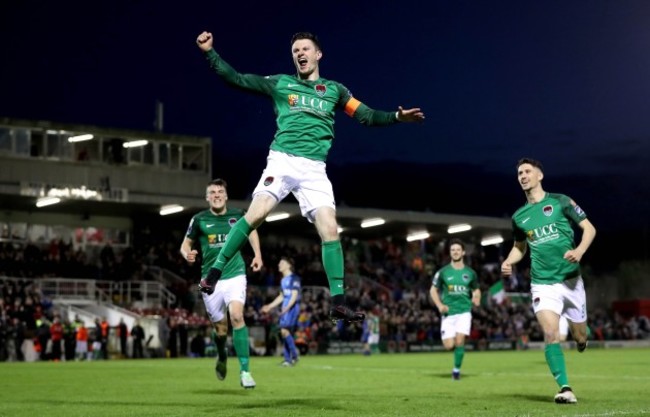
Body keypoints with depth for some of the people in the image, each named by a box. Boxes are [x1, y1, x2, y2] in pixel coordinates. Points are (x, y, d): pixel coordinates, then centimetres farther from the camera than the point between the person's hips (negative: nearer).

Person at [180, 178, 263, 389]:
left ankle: (244, 370, -19)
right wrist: (188, 254, -17)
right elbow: (186, 244, 6)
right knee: (220, 327, 6)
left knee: (236, 315, -23)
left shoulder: (237, 215, 1)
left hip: (235, 274, -1)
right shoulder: (199, 219, -2)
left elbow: (251, 230, 21)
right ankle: (222, 357, 42)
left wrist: (258, 254, 10)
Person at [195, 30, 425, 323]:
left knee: (330, 229, -10)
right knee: (255, 214, -20)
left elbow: (367, 116, 18)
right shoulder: (280, 83, 15)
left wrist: (396, 117, 1)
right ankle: (214, 274, -9)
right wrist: (210, 52, 3)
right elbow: (236, 79, 11)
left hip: (314, 169, 2)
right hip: (282, 161, -2)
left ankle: (338, 303, -7)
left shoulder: (334, 89, 19)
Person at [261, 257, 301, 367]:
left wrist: (287, 307, -26)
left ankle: (294, 355, -8)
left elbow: (294, 295, -14)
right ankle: (288, 359, 8)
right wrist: (270, 306, 24)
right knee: (284, 332, 4)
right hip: (285, 308, 9)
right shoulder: (283, 280, 18)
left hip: (292, 307, -9)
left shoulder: (294, 278, -8)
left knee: (285, 330, -18)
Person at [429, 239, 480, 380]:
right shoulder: (443, 272, 2)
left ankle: (456, 369, 2)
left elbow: (476, 290, 19)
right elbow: (433, 290, 8)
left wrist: (476, 298, -4)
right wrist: (440, 305, -7)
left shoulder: (470, 273, 6)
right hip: (448, 313, 0)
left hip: (464, 311, 0)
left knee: (459, 340, -16)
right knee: (449, 345, -9)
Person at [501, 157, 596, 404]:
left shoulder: (560, 202, -1)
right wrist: (508, 262, 2)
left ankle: (580, 337, 47)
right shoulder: (519, 216, 8)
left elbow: (589, 228, 0)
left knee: (580, 337, 9)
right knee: (550, 334, -19)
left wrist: (579, 251, -19)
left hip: (571, 280, -1)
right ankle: (564, 389, -18)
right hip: (542, 284, 1)